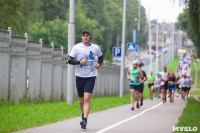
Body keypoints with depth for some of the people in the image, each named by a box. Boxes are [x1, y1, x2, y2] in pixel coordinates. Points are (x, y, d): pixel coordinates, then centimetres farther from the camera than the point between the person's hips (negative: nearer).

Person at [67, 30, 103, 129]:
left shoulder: (95, 48, 5)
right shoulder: (76, 47, 0)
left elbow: (101, 57, 25)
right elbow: (69, 60, -2)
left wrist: (99, 64, 5)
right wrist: (79, 62, -16)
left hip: (91, 76, -1)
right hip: (79, 76, 1)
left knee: (87, 99, -15)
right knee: (81, 99, 11)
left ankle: (85, 120, -22)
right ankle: (84, 115, 38)